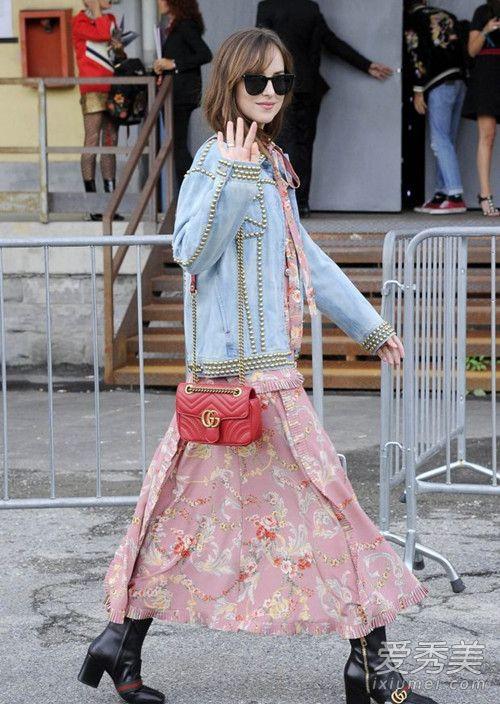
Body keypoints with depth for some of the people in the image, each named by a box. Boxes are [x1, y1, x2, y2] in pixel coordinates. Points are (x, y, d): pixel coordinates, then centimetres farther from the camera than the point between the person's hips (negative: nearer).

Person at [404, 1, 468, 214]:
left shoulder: (413, 20, 0)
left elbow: (418, 56, -9)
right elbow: (461, 48, 18)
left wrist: (418, 90, -7)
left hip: (439, 83, -7)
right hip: (459, 80, 7)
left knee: (441, 141, -8)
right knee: (447, 142, 10)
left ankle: (456, 196, -16)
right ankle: (441, 195, 10)